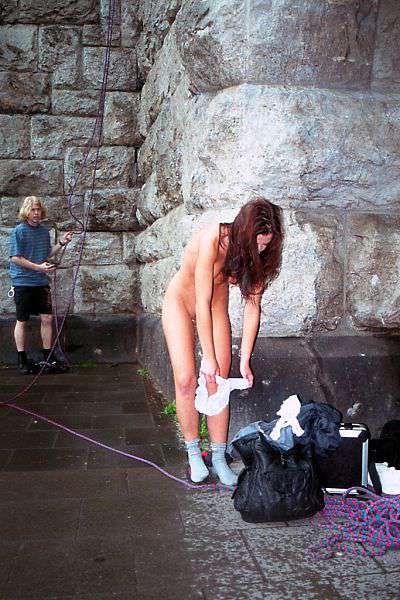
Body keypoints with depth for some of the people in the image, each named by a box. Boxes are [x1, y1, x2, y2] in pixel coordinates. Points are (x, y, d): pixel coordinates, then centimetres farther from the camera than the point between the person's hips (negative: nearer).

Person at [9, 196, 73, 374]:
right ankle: (22, 360, 15)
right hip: (23, 282, -5)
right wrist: (38, 267, -19)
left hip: (41, 282, 5)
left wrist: (61, 243, 3)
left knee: (47, 318, 4)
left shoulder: (44, 231, 9)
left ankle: (48, 358, 15)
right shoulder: (19, 231, -9)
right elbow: (15, 258, -12)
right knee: (22, 321, 5)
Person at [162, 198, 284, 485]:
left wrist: (245, 361, -14)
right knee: (186, 379, -10)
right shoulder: (212, 239, -33)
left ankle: (219, 457, 8)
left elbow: (252, 307, -12)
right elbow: (202, 304, -30)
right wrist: (208, 356, -25)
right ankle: (194, 453, 7)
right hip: (182, 300, -4)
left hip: (216, 304, 4)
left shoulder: (257, 254, -17)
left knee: (219, 382, -2)